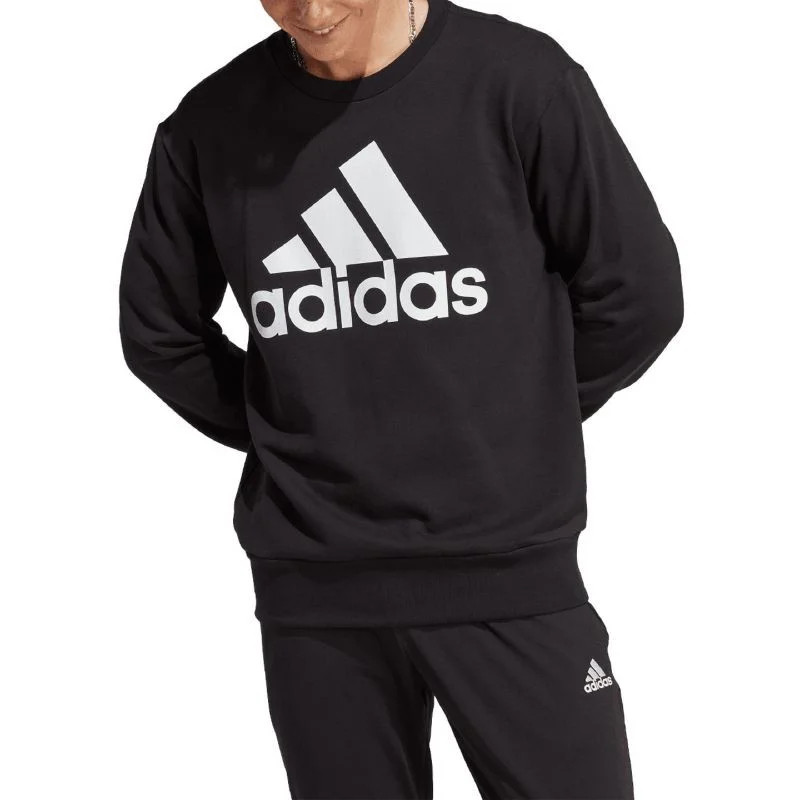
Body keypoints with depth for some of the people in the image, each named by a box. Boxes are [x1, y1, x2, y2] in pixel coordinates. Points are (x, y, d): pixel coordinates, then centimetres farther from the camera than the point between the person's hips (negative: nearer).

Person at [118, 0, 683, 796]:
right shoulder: (211, 125, 0)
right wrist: (285, 437, 7)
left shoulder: (519, 79, -7)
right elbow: (158, 331, 13)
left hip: (509, 575, -2)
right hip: (313, 593, 2)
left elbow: (636, 296, -1)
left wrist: (516, 423, 3)